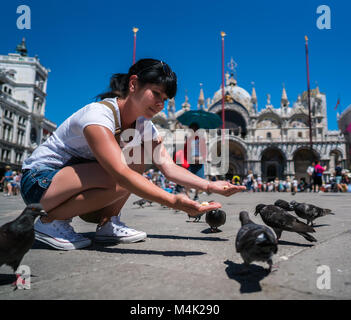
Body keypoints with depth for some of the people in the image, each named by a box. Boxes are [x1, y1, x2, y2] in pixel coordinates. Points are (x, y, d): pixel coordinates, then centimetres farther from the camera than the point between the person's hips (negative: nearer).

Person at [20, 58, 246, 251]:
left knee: (145, 148, -9)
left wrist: (210, 186, -22)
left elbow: (169, 167, -10)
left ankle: (107, 223, -4)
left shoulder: (144, 125, -3)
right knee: (119, 183, -33)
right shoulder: (97, 115, -28)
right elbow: (121, 173, -40)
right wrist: (173, 201, -48)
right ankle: (51, 222, -10)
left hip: (79, 177, 7)